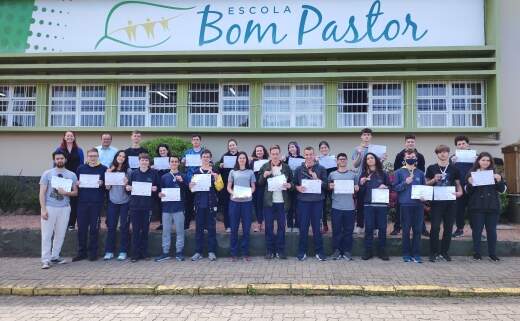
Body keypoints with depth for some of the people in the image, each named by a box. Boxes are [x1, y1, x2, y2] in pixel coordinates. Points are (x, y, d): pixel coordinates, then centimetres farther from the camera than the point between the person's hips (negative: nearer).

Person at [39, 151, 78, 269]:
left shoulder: (72, 175, 7)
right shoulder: (47, 174, 2)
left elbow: (75, 192, 8)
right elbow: (42, 193, -1)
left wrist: (65, 193, -13)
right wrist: (43, 209, -10)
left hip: (64, 208, 2)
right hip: (49, 207, -2)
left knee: (60, 234, 6)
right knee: (47, 234, -2)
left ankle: (55, 256, 19)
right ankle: (46, 259, 4)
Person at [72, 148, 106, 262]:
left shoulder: (103, 169, 4)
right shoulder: (81, 168, 11)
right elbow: (75, 182, 17)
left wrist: (102, 184, -15)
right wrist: (76, 184, -5)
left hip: (96, 202, -2)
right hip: (82, 202, 2)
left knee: (94, 228, 3)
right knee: (81, 228, 6)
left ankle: (93, 252, 14)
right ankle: (81, 252, 17)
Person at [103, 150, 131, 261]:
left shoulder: (128, 171, -2)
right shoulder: (110, 170, 6)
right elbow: (107, 187, 4)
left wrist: (126, 184, -21)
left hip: (125, 202, -2)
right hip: (112, 202, 2)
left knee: (124, 227, 3)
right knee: (111, 227, 5)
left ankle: (123, 252, 11)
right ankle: (109, 251, 13)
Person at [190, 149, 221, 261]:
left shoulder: (215, 171, 4)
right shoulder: (196, 172, 9)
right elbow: (191, 188, 10)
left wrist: (216, 178, -18)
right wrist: (191, 185, -12)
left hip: (211, 203, -2)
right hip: (199, 203, 2)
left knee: (211, 227, 2)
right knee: (199, 227, 6)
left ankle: (211, 251, 10)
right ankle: (198, 251, 13)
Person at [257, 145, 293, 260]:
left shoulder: (286, 167, 5)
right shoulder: (265, 167, 5)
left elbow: (292, 181, 11)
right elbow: (259, 184, 6)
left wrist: (289, 185, -11)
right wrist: (264, 176, -13)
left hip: (282, 201, 0)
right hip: (268, 201, 0)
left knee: (281, 226, 6)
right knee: (269, 226, 5)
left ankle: (280, 250, 15)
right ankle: (269, 250, 14)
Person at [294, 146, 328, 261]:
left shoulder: (321, 169, 4)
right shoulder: (299, 169, 7)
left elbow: (326, 185, 0)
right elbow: (294, 184, 11)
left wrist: (317, 179, -17)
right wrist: (298, 188, -10)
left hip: (317, 201, -1)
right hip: (303, 201, 1)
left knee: (316, 227, 5)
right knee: (303, 227, 4)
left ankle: (319, 251, 16)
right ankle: (302, 251, 15)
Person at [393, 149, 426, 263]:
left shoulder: (420, 173, 12)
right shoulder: (400, 172, 4)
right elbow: (395, 187, 1)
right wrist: (405, 183, -13)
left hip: (418, 204, 2)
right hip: (405, 204, -2)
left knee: (418, 230, 4)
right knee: (406, 230, 3)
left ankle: (416, 254, 12)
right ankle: (406, 254, 13)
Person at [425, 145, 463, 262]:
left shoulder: (454, 169, 9)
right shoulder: (431, 168, 4)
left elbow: (458, 184, 14)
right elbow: (426, 184, 8)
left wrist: (459, 192, -6)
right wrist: (434, 180, -11)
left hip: (450, 202, 2)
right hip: (436, 201, -2)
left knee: (448, 228, 6)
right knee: (435, 227, -6)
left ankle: (444, 252, 18)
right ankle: (434, 253, 4)